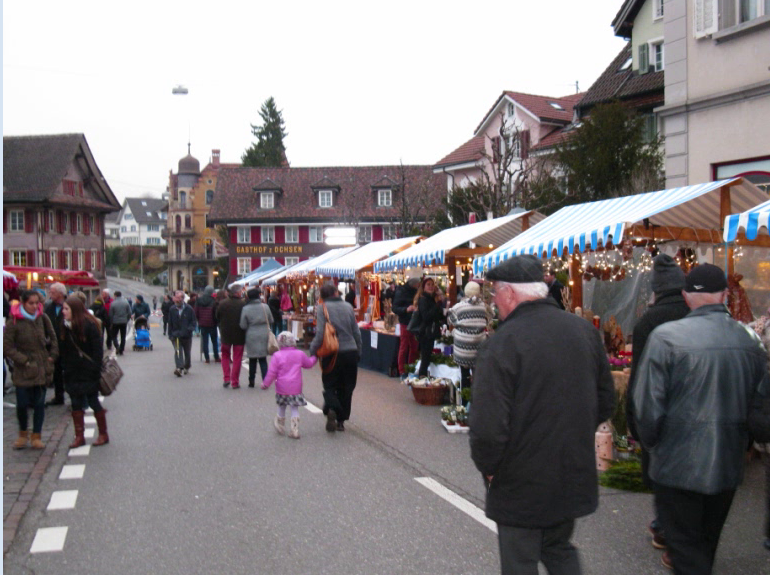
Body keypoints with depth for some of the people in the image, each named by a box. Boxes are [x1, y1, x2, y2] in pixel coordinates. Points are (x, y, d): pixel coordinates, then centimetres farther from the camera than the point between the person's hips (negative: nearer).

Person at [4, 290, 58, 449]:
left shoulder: (43, 317, 1)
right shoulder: (13, 322, -10)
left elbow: (53, 338, 13)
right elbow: (7, 347, -7)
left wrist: (52, 356, 3)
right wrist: (24, 361, -12)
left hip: (43, 368, 3)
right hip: (23, 371, -3)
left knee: (39, 403, 6)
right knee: (22, 404, 0)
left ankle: (36, 436, 18)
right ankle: (23, 433, 25)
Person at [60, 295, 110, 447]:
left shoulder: (89, 325, -13)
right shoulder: (66, 326, 6)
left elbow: (97, 349, -14)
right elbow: (64, 350, 10)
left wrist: (95, 370, -18)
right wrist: (65, 368, 4)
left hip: (87, 373, -6)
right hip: (72, 373, 6)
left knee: (93, 401, 1)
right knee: (76, 404, 8)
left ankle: (103, 434, 13)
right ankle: (79, 436, 15)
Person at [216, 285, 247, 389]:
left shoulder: (222, 304, -6)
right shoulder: (243, 304, -14)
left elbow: (217, 318, 4)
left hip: (225, 334, 2)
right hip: (239, 336, -2)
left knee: (225, 355, 20)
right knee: (237, 358, 7)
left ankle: (226, 378, 8)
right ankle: (235, 382, 8)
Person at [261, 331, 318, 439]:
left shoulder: (277, 355, -7)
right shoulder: (300, 354, 0)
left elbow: (272, 372, -6)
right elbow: (309, 364, 18)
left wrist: (266, 383, 5)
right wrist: (315, 358, 39)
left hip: (282, 388, 0)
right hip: (296, 388, 0)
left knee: (281, 406, 19)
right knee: (295, 408, 5)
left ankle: (280, 425, 35)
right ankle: (295, 430, -3)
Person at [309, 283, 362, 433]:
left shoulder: (322, 308, -7)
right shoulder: (348, 307, 4)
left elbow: (320, 334, -15)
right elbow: (357, 333, 8)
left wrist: (312, 350, -2)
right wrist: (358, 352, 19)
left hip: (332, 354, -3)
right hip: (350, 352, 3)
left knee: (329, 386, 9)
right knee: (346, 388, 12)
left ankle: (331, 409, -19)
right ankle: (341, 420, 13)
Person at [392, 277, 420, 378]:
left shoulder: (416, 292, 9)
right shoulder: (401, 292, -7)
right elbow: (394, 308, -12)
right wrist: (406, 309, -27)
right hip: (405, 323, -5)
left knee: (414, 348, 6)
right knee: (404, 348, 0)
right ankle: (402, 372, 6)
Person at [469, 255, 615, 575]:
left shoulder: (502, 344, -22)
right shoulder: (585, 331, -1)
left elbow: (488, 426, -25)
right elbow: (606, 401, 9)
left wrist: (487, 466, -7)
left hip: (521, 486, -6)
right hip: (574, 478, 6)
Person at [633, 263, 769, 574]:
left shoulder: (665, 337, -19)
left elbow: (648, 405, -16)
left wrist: (651, 444, 2)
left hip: (677, 464, -4)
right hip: (728, 465, 5)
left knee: (687, 550, 8)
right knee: (708, 541, 26)